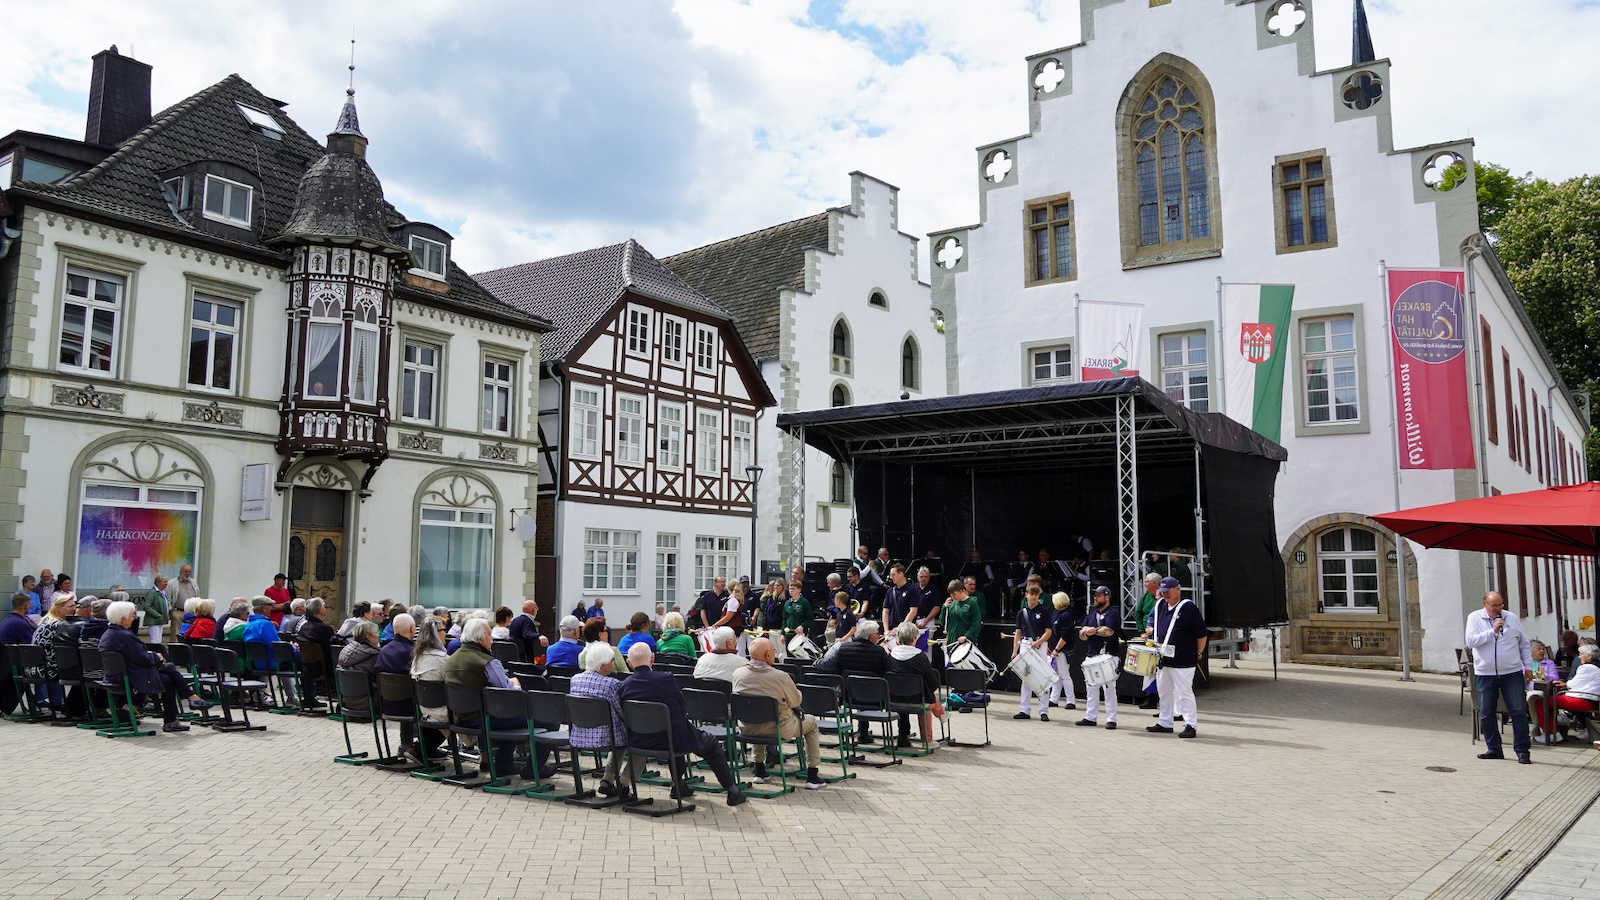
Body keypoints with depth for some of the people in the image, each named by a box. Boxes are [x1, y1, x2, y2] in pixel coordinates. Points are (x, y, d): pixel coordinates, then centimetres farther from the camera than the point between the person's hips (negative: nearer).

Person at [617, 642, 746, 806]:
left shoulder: (624, 686, -10)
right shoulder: (666, 679, -19)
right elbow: (682, 707, -4)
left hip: (640, 743, 5)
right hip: (673, 741, -5)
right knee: (712, 744, 21)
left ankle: (678, 785, 44)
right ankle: (732, 791, 22)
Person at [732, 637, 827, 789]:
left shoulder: (738, 673, -12)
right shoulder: (780, 676, -24)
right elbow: (796, 702, -10)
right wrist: (796, 690, 14)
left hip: (747, 729, 5)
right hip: (778, 729, -4)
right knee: (811, 721, 20)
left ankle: (759, 771, 39)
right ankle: (812, 777, 21)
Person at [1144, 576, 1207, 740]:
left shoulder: (1188, 607, -12)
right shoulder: (1160, 606, 9)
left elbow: (1202, 634, -9)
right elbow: (1154, 626, 23)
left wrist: (1198, 654, -3)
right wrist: (1151, 631, 1)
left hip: (1183, 660, -8)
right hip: (1163, 658, 8)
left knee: (1184, 692, -4)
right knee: (1164, 691, 15)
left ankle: (1190, 725, 3)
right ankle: (1164, 723, 25)